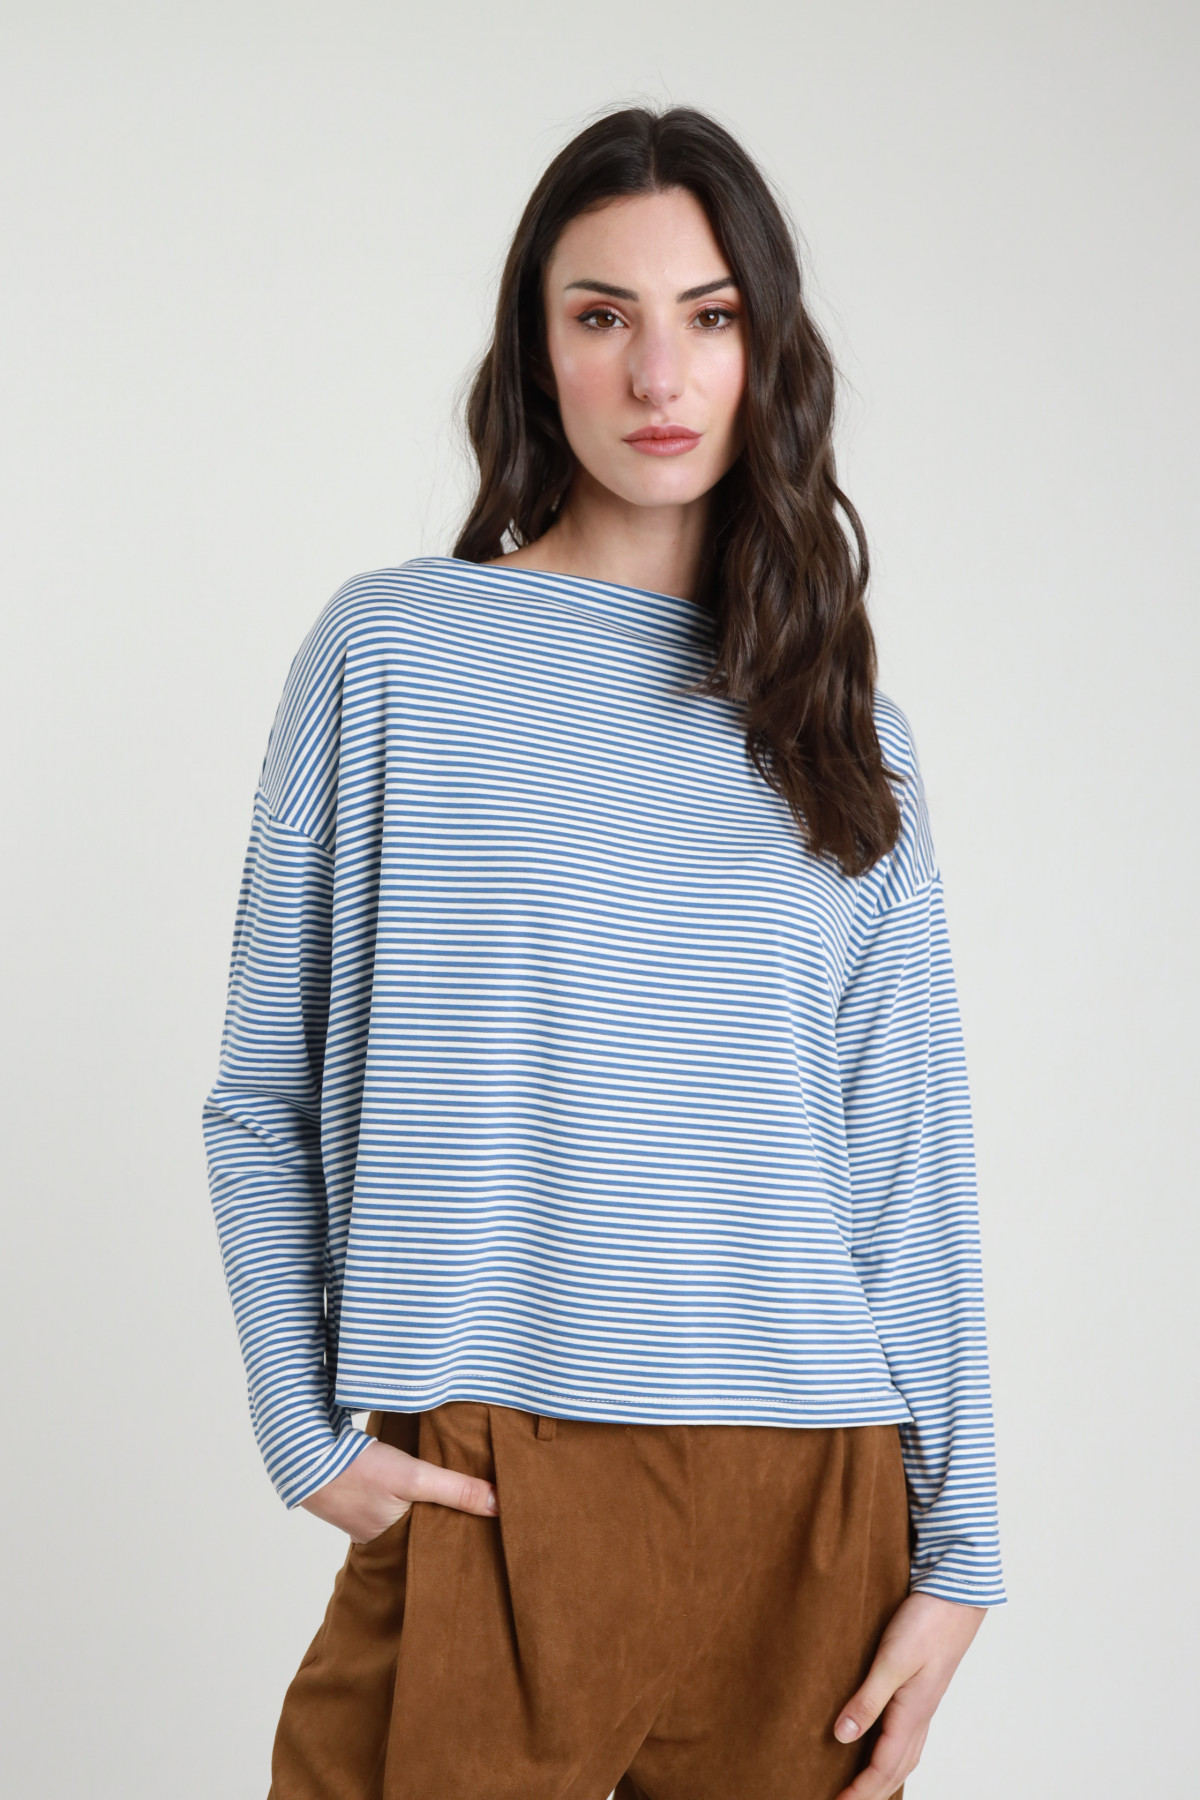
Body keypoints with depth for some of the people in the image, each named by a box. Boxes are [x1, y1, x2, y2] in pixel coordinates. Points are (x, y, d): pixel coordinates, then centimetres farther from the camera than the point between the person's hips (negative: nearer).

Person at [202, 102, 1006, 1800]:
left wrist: (954, 1555, 2)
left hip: (809, 1496, 3)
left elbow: (908, 1160, 6)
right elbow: (264, 1098, 2)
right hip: (482, 1493, -2)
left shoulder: (839, 726, 8)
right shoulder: (394, 655, 0)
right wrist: (306, 1436, -6)